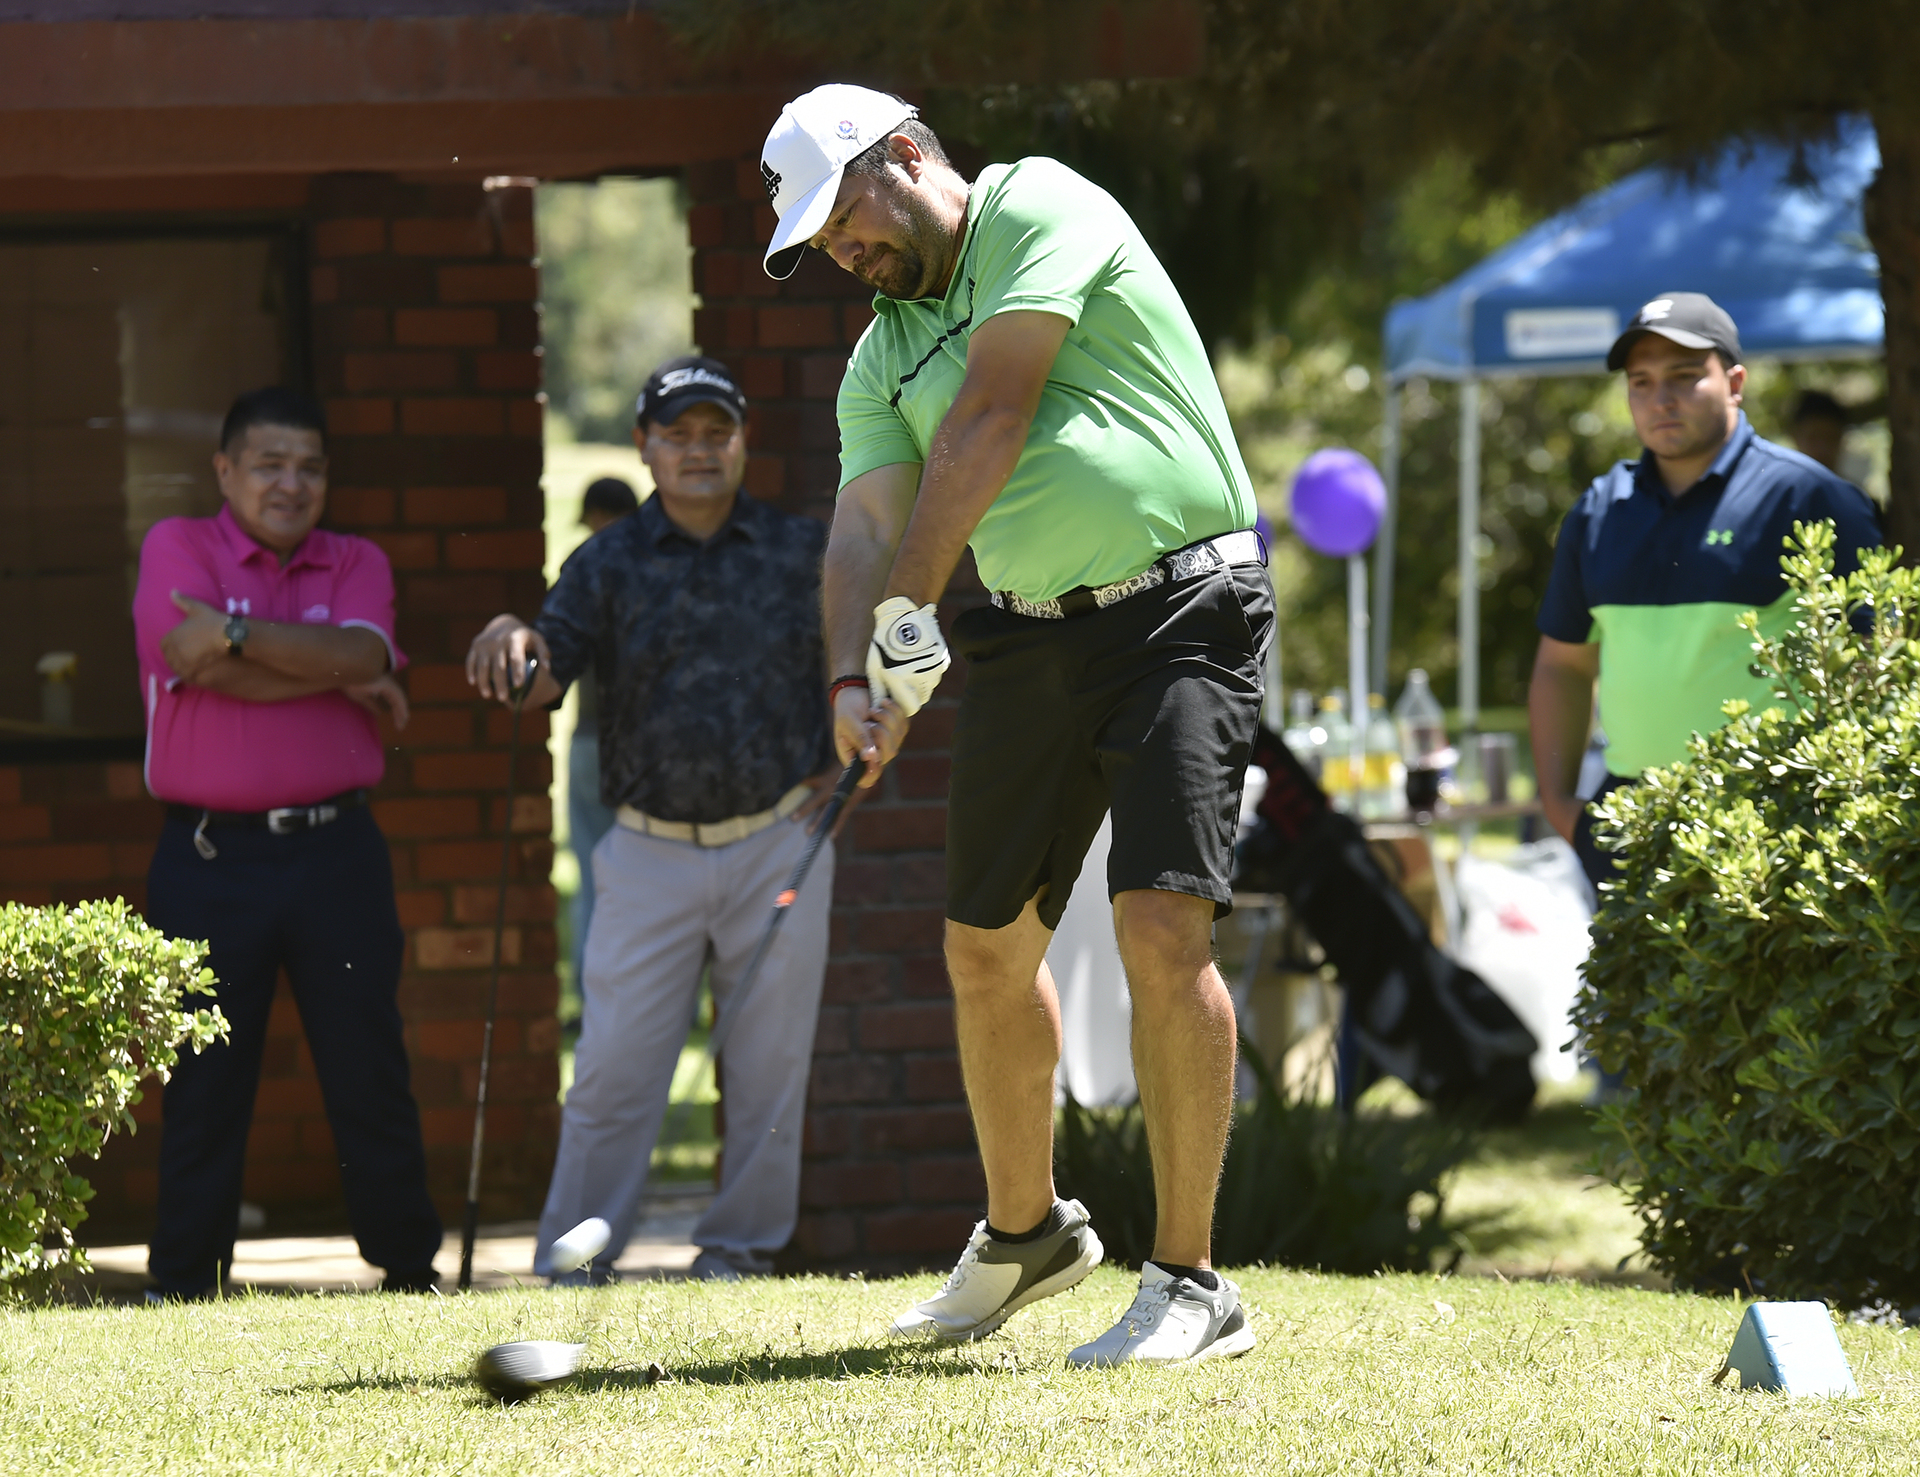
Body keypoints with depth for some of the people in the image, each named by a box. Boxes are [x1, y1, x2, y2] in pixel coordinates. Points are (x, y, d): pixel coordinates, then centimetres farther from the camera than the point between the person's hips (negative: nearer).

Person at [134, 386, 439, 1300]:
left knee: (370, 1070, 4)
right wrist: (337, 676, -6)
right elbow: (196, 661, -13)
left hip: (335, 848, 2)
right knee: (204, 1084, 1)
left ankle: (408, 1268, 12)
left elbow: (359, 654, -9)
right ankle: (184, 1286, 8)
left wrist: (237, 635, -15)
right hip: (209, 856, -2)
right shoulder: (177, 548, 3)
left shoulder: (357, 565, 11)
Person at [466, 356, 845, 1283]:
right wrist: (512, 641, -34)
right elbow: (544, 677, -10)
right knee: (614, 1066, -5)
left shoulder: (803, 554, 6)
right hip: (651, 852, -1)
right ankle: (572, 1265, -1)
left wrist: (835, 768, 4)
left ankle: (739, 1250, 12)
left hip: (777, 848, 1)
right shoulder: (609, 565, 3)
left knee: (768, 1067, 3)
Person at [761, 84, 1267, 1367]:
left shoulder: (1039, 209, -6)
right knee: (989, 945, 11)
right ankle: (1027, 1231, 34)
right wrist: (854, 679, -16)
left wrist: (909, 612, -13)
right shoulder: (882, 356, 15)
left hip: (1184, 606, -8)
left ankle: (1193, 1283, -13)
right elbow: (864, 527, 4)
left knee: (1162, 926, -18)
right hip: (1028, 635, 8)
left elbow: (988, 422, -14)